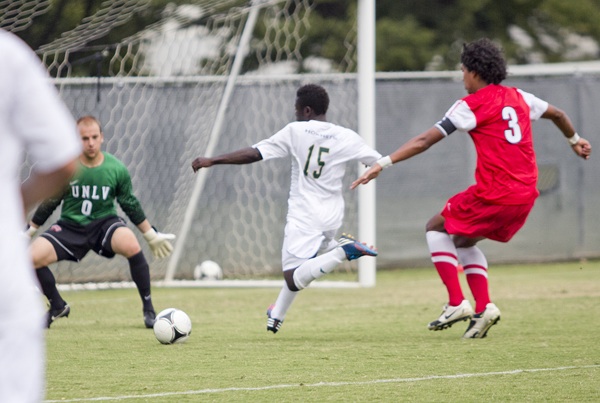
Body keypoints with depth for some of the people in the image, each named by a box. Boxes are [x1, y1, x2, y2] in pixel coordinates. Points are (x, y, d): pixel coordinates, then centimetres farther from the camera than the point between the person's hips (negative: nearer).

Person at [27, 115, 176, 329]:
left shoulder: (116, 169, -10)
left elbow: (131, 205, 4)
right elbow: (49, 203, 3)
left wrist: (152, 236, 9)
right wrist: (28, 231, 6)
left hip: (104, 223, -1)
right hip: (70, 226, 1)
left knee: (131, 246, -34)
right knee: (31, 258, -19)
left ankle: (148, 309, -16)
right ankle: (57, 307, 8)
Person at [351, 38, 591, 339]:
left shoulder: (471, 105, -6)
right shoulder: (518, 98, 14)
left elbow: (424, 141, -10)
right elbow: (557, 114, 31)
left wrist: (383, 164, -10)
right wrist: (574, 140, 51)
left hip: (493, 195, -7)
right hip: (526, 195, 7)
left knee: (436, 229, 13)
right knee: (463, 241, 24)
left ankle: (456, 303, 0)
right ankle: (483, 307, 9)